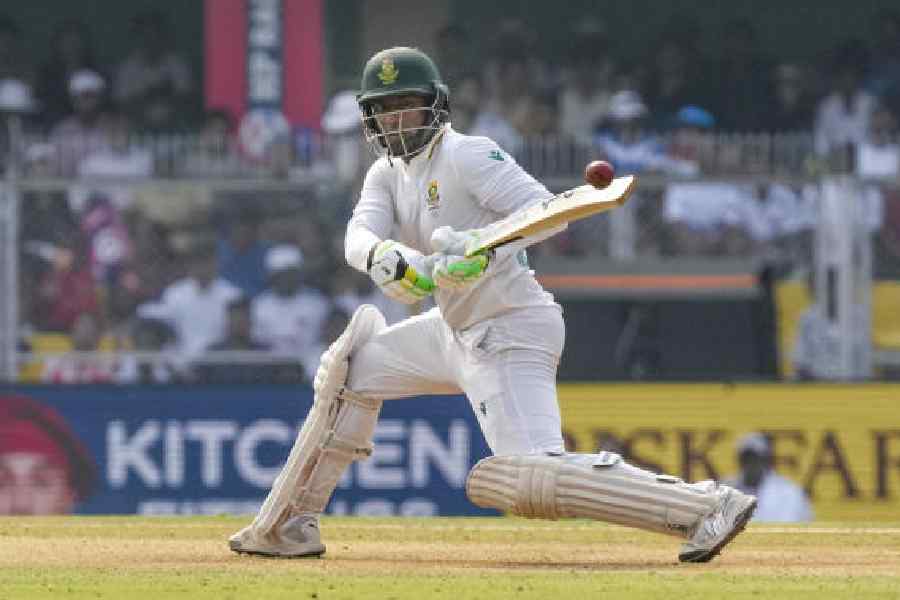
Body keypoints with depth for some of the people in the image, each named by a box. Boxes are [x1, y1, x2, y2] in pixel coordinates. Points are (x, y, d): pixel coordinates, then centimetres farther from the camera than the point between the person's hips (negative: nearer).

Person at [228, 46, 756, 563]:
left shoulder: (468, 156, -14)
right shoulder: (388, 173, 9)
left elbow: (549, 211, -24)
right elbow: (360, 235, -9)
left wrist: (484, 246, -42)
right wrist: (381, 257, -33)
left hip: (510, 336, -9)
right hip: (455, 329, 9)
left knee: (532, 480, -24)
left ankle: (707, 507, -27)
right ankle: (290, 526, 25)